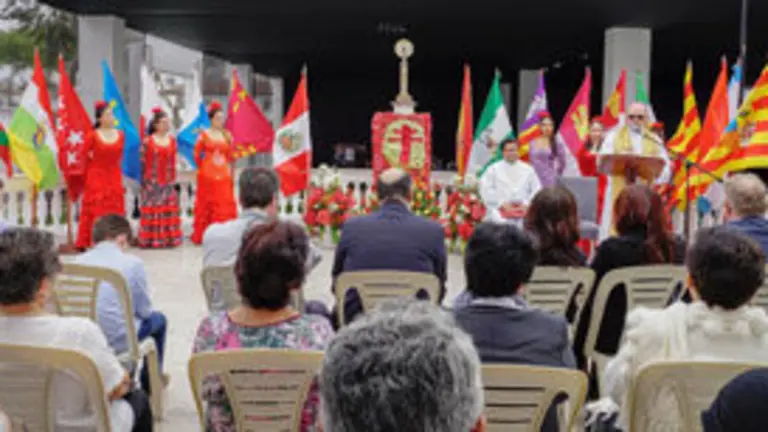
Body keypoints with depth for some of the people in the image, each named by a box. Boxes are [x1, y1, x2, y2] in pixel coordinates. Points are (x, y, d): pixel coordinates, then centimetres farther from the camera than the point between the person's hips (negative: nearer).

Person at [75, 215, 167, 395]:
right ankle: (150, 383, 40)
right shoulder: (132, 263, -7)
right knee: (158, 319, 25)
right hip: (116, 341, -5)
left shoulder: (78, 261, 3)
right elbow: (144, 311, 0)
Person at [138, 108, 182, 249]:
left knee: (169, 209, 3)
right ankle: (151, 238, 2)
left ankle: (168, 237, 11)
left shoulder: (172, 141, 7)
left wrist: (173, 178, 8)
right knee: (152, 208, -3)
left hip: (167, 181, 4)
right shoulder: (148, 142, -5)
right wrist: (145, 179, -5)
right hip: (152, 181, -4)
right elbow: (143, 161, -3)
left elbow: (173, 161, 12)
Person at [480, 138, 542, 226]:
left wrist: (526, 204, -4)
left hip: (523, 214, 3)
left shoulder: (528, 169, 14)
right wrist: (502, 204, -8)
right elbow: (486, 190, -1)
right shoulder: (493, 169, 6)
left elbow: (536, 190, 11)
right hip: (500, 215, -2)